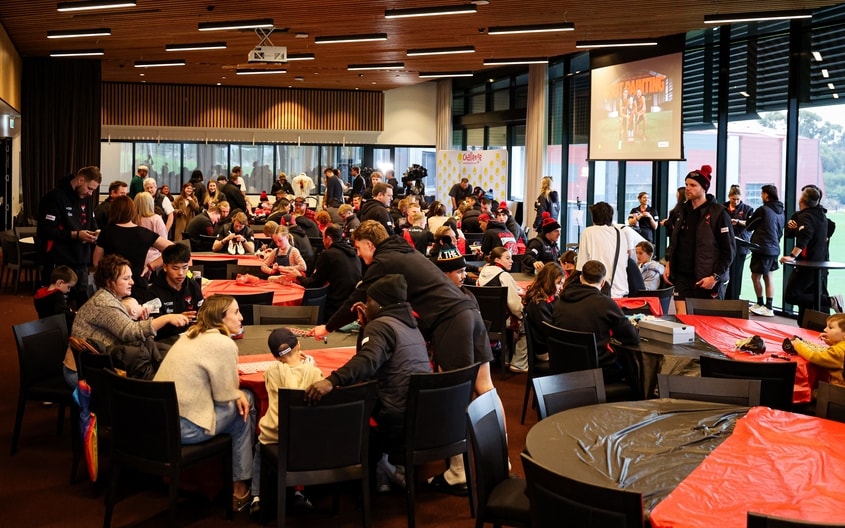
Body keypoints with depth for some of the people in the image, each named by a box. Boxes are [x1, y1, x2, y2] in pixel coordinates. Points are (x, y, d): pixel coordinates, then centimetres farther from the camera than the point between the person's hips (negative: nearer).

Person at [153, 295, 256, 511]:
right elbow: (224, 396, -9)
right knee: (243, 406, 11)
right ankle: (240, 488, 18)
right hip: (184, 427, -8)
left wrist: (237, 393, 8)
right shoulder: (223, 344, -15)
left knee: (243, 399, 17)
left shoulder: (191, 335, 12)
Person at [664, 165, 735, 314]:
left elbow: (729, 249, -8)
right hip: (682, 277, 5)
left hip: (706, 280, -5)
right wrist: (669, 264, 10)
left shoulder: (717, 213, -7)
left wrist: (716, 277, -14)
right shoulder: (683, 211, 12)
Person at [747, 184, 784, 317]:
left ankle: (760, 304, 12)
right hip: (774, 249, 8)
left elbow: (749, 226, -2)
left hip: (762, 249, -8)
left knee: (756, 277, 4)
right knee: (768, 278, 10)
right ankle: (768, 307, 9)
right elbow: (780, 232, 16)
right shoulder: (781, 212, 10)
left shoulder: (763, 210, -13)